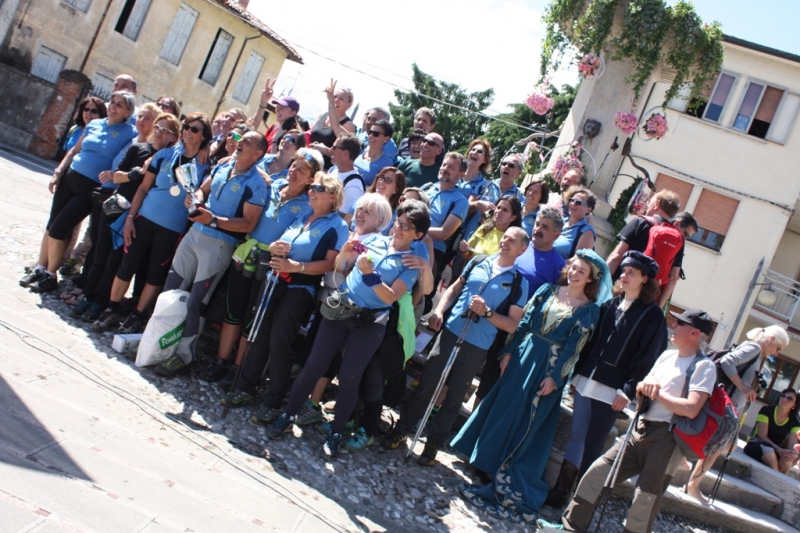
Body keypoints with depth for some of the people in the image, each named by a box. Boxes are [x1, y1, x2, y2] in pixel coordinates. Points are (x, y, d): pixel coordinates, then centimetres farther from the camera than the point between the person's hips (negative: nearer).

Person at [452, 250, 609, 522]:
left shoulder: (589, 310, -6)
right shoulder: (547, 290, 5)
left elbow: (573, 348, -9)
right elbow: (524, 322, 5)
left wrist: (554, 377, -13)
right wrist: (508, 352, 1)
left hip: (549, 369, -4)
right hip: (524, 357, 4)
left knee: (525, 424, 1)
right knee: (502, 409, 10)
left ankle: (506, 485, 13)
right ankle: (489, 463, 28)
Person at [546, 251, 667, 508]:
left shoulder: (652, 315, -4)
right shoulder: (609, 305, 11)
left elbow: (647, 357, -8)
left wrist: (628, 391, -14)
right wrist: (576, 372, 9)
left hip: (611, 390, -5)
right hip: (586, 381, 5)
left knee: (592, 444, 1)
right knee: (576, 436, 10)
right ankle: (561, 490, 18)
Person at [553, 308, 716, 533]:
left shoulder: (704, 366, -8)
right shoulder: (667, 355, 15)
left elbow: (691, 409, -20)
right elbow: (641, 388, 19)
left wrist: (657, 393, -9)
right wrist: (645, 386, -5)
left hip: (666, 438, -7)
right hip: (640, 430, 7)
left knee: (645, 500, -1)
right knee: (597, 472, 3)